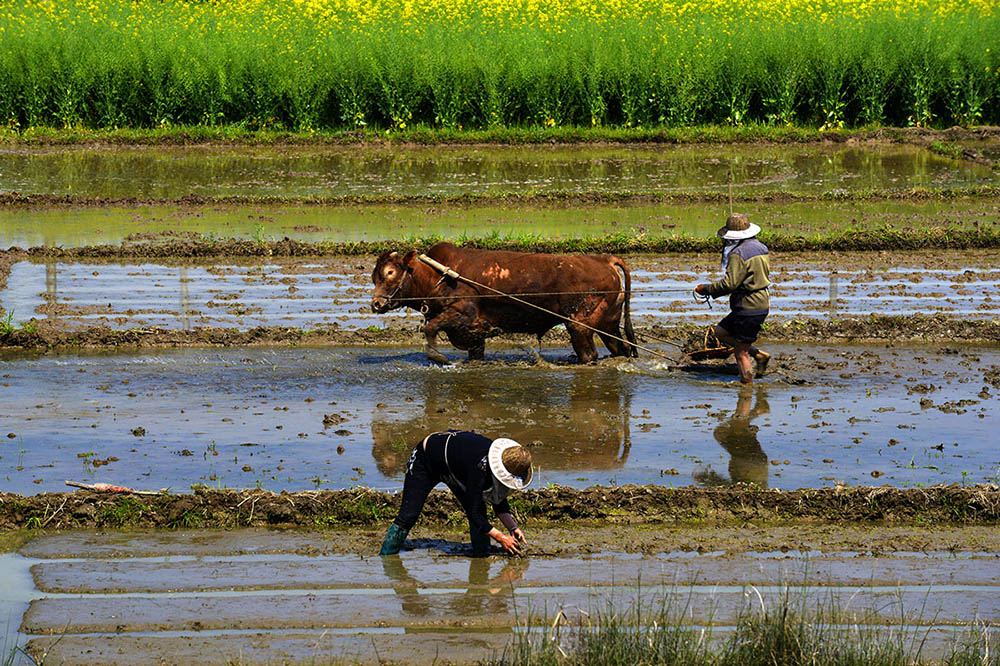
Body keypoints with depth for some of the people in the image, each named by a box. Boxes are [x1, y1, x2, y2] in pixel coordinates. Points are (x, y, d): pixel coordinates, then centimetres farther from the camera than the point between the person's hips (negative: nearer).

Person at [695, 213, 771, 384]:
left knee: (741, 352, -1)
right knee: (721, 332, 20)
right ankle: (759, 355, 20)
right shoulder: (760, 247, 11)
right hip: (762, 304, 9)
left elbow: (730, 283, -24)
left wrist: (707, 289, -12)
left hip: (748, 307, -9)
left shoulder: (738, 254, -18)